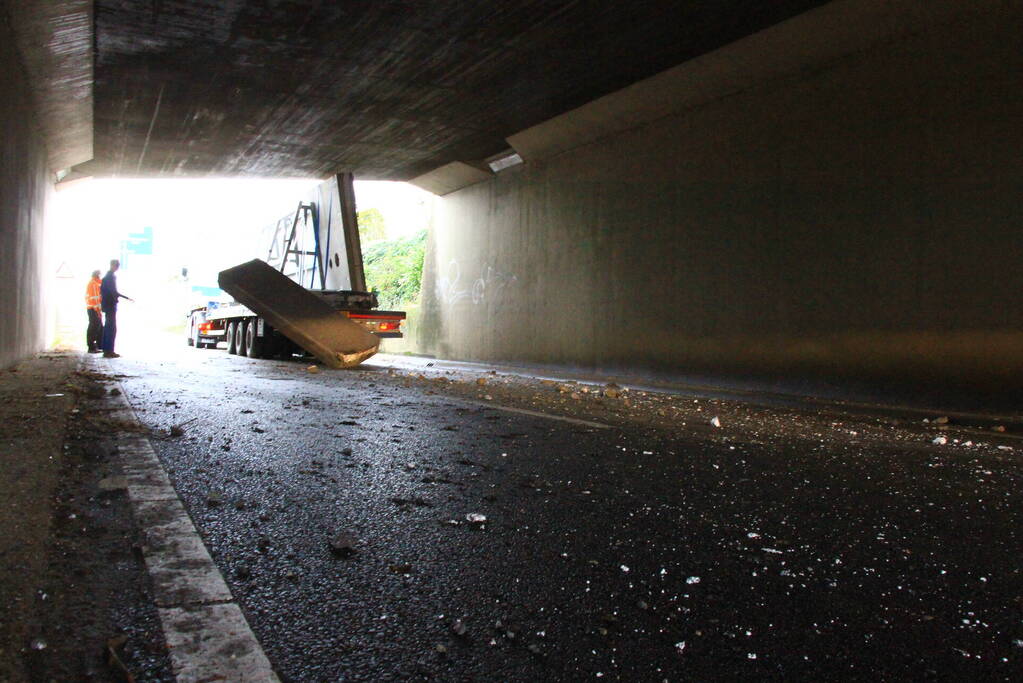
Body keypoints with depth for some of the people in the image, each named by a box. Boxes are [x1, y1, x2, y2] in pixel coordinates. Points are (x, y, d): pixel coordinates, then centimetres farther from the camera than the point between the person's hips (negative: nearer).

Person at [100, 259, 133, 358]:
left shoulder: (106, 276, 16)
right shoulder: (111, 276, -14)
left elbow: (102, 290, 21)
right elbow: (113, 292, -20)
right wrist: (127, 298, -20)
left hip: (106, 304, 10)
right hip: (111, 305, -10)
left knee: (107, 327, 13)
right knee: (112, 328, -9)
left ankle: (106, 349, 16)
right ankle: (109, 351, -10)